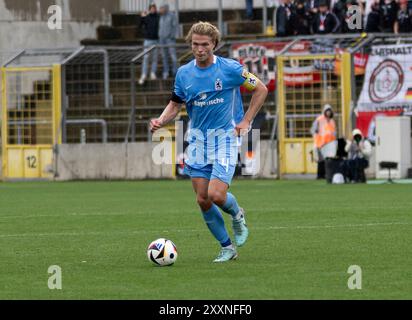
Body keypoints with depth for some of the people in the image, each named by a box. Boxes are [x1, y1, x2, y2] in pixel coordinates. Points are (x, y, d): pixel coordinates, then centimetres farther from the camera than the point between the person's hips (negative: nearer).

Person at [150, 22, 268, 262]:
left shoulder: (230, 69, -9)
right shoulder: (184, 73, 2)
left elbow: (261, 90, 2)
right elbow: (175, 105, 12)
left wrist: (246, 121, -4)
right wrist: (161, 121, -9)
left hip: (225, 137, -4)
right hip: (198, 139, 4)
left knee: (216, 195, -19)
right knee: (203, 200, 0)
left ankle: (237, 214, 16)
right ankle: (227, 247, 17)